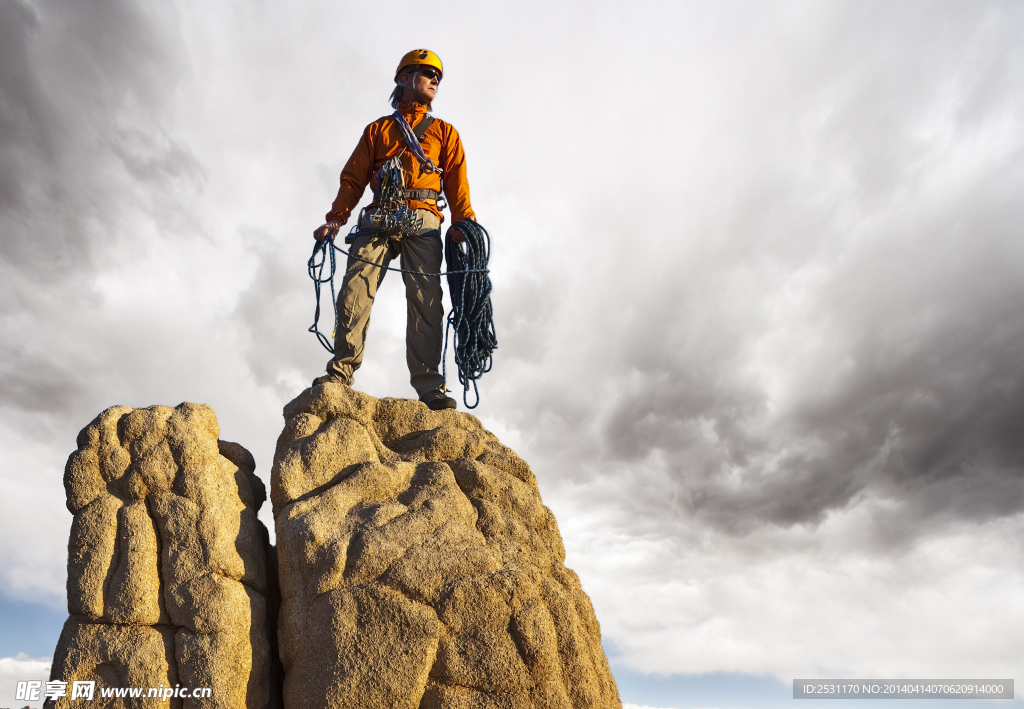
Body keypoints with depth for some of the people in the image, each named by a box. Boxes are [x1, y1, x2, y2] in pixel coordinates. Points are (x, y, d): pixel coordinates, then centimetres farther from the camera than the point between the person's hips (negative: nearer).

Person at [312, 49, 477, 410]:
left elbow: (457, 181, 11)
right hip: (379, 218, 1)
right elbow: (353, 177, 17)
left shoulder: (444, 132, 25)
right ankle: (342, 369, -13)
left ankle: (428, 383, -17)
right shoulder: (378, 129, 24)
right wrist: (336, 218, 1)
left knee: (426, 301, -14)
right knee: (355, 289, -15)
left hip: (422, 221, -1)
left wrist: (465, 223, -6)